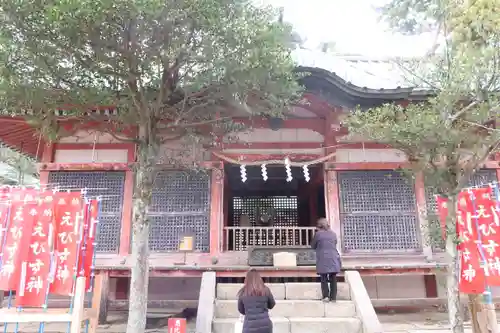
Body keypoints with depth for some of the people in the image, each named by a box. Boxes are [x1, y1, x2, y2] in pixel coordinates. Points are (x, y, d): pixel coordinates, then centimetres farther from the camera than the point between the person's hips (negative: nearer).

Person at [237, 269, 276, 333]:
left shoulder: (243, 292, 1)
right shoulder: (265, 290, 1)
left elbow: (241, 310, 13)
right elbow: (272, 305, 16)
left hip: (249, 327, -1)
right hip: (265, 325, 1)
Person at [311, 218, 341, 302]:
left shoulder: (318, 234, -3)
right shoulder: (333, 234, 9)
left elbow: (313, 246, 5)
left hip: (323, 260, -3)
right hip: (333, 259, 3)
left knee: (324, 278, 4)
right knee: (333, 278, 7)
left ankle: (326, 296, -3)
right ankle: (333, 297, 7)